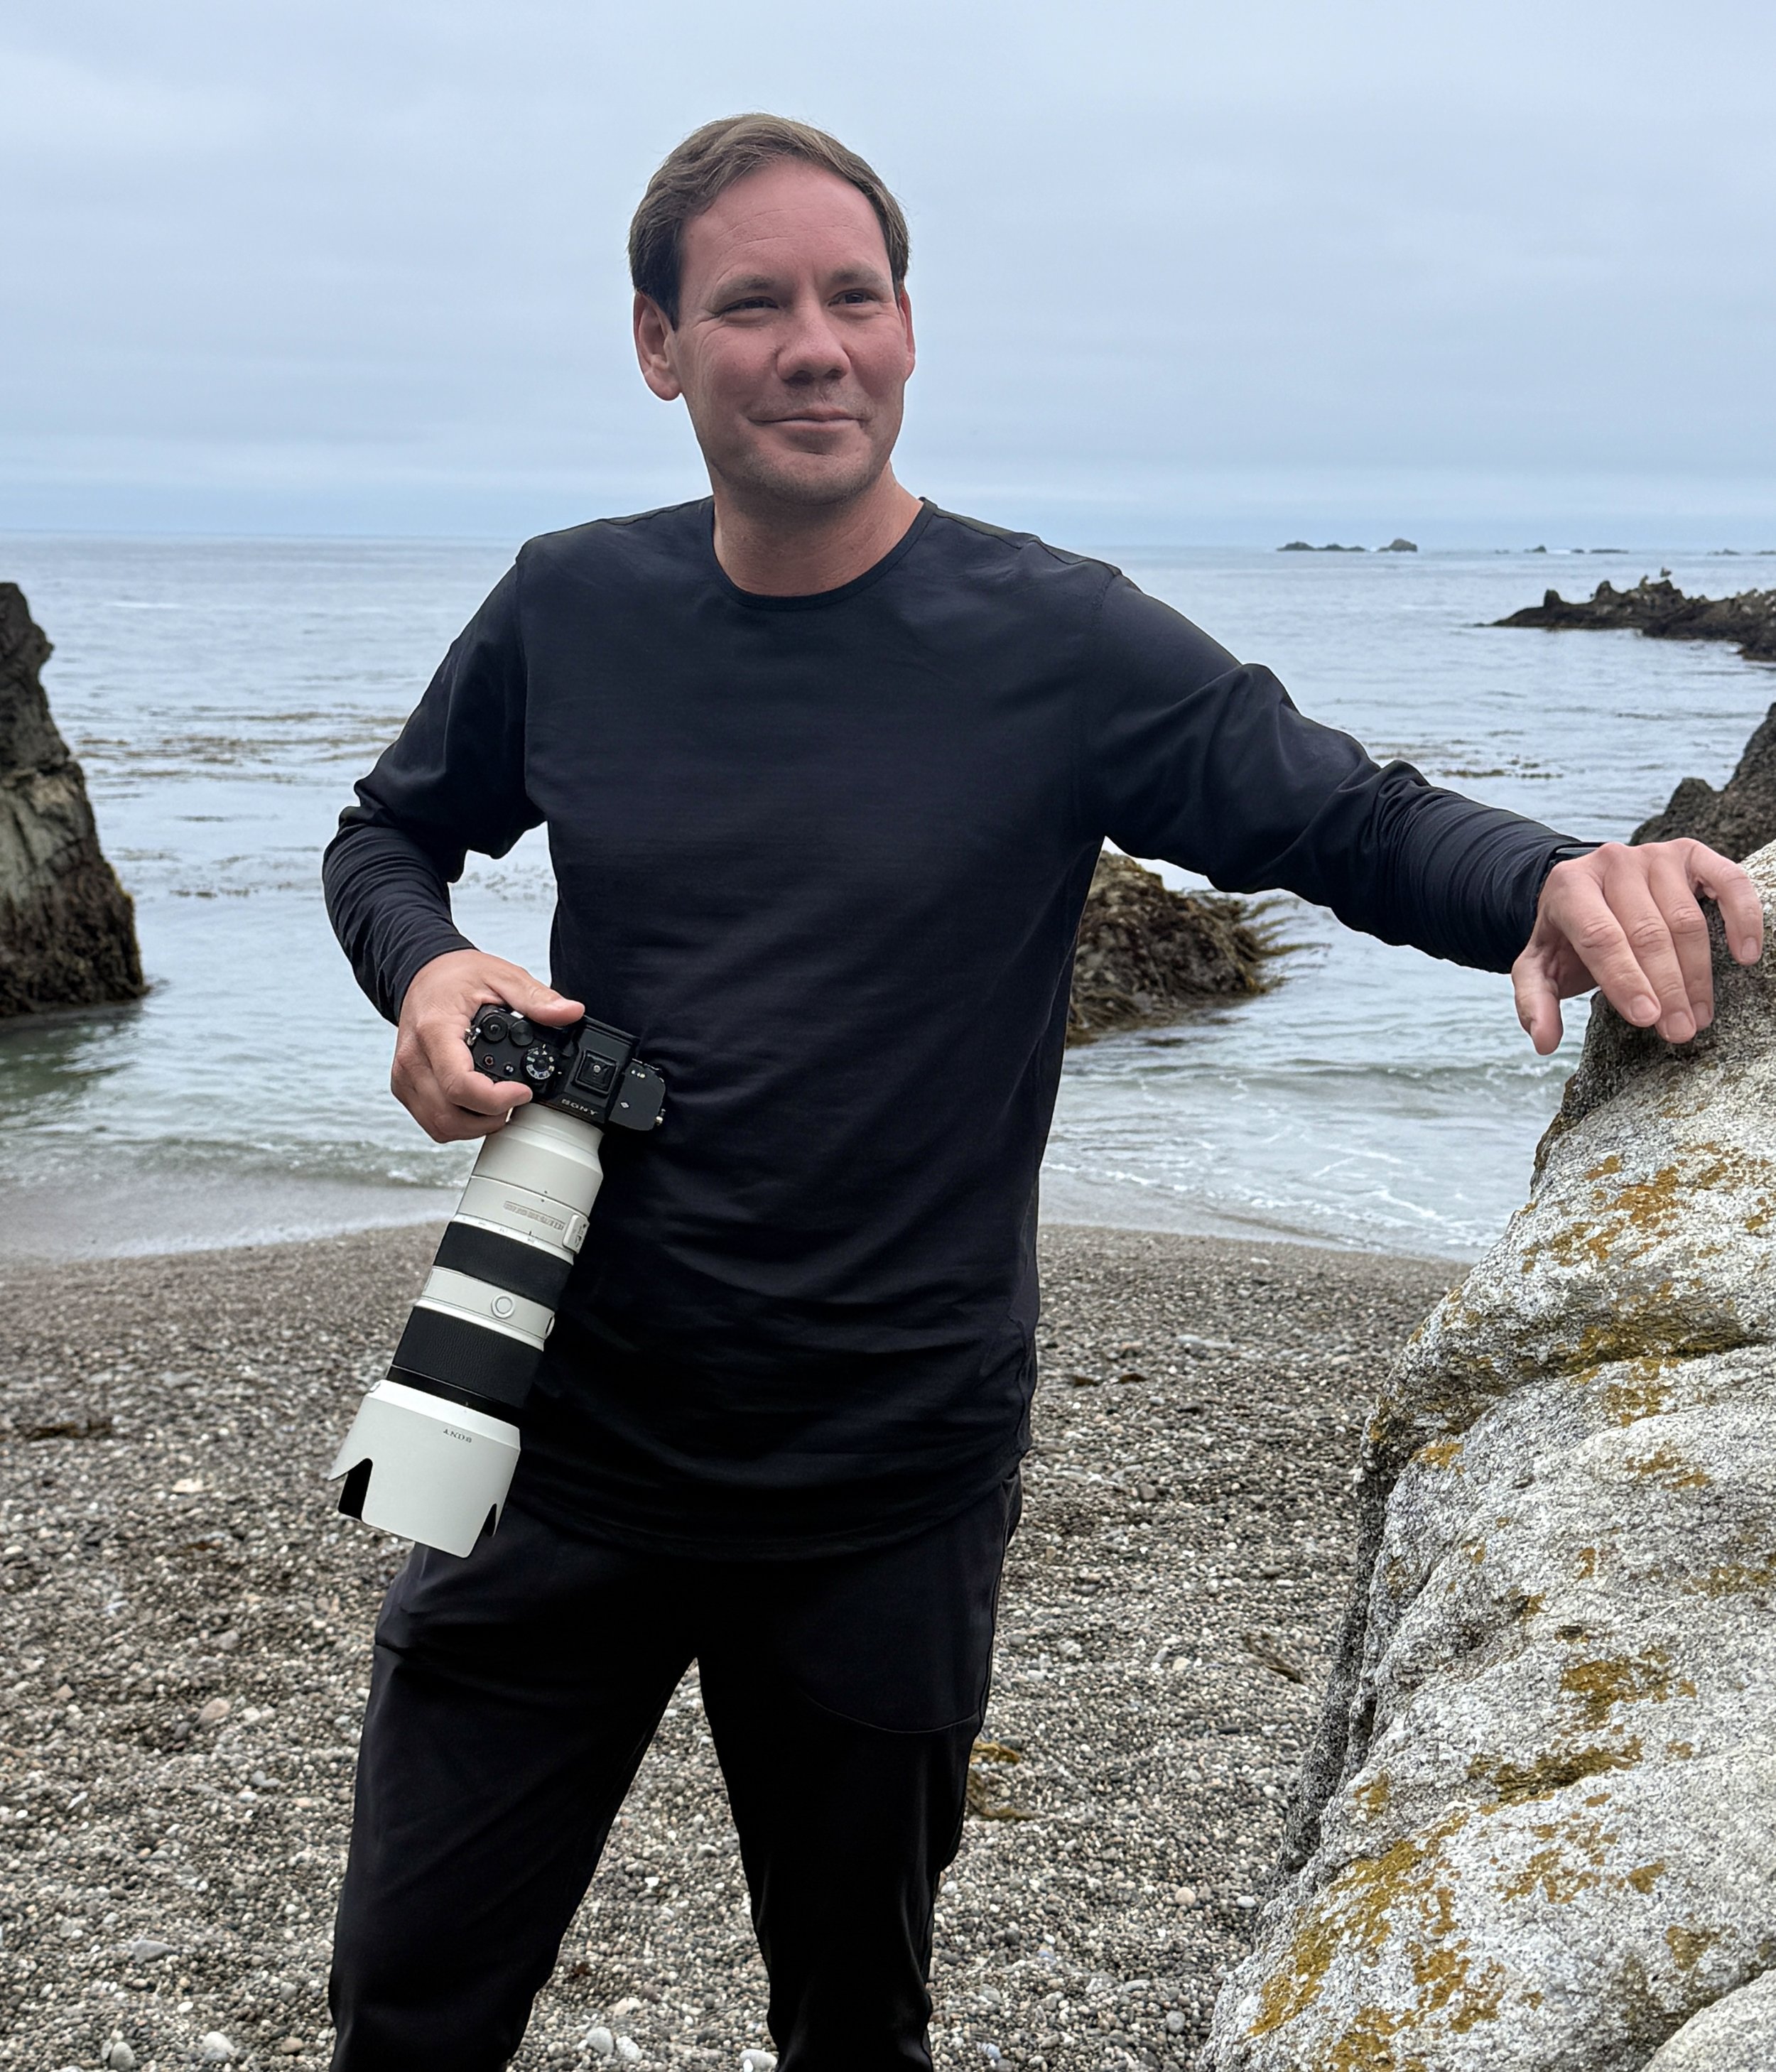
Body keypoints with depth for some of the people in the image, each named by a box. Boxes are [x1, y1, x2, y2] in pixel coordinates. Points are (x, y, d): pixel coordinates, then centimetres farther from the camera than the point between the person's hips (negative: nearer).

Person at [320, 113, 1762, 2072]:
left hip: (888, 1487, -1)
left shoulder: (1055, 644, -9)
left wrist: (1563, 883, -32)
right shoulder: (573, 610, -1)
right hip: (565, 1447, 2)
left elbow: (1361, 823, -9)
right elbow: (391, 831, 14)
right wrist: (424, 969, -9)